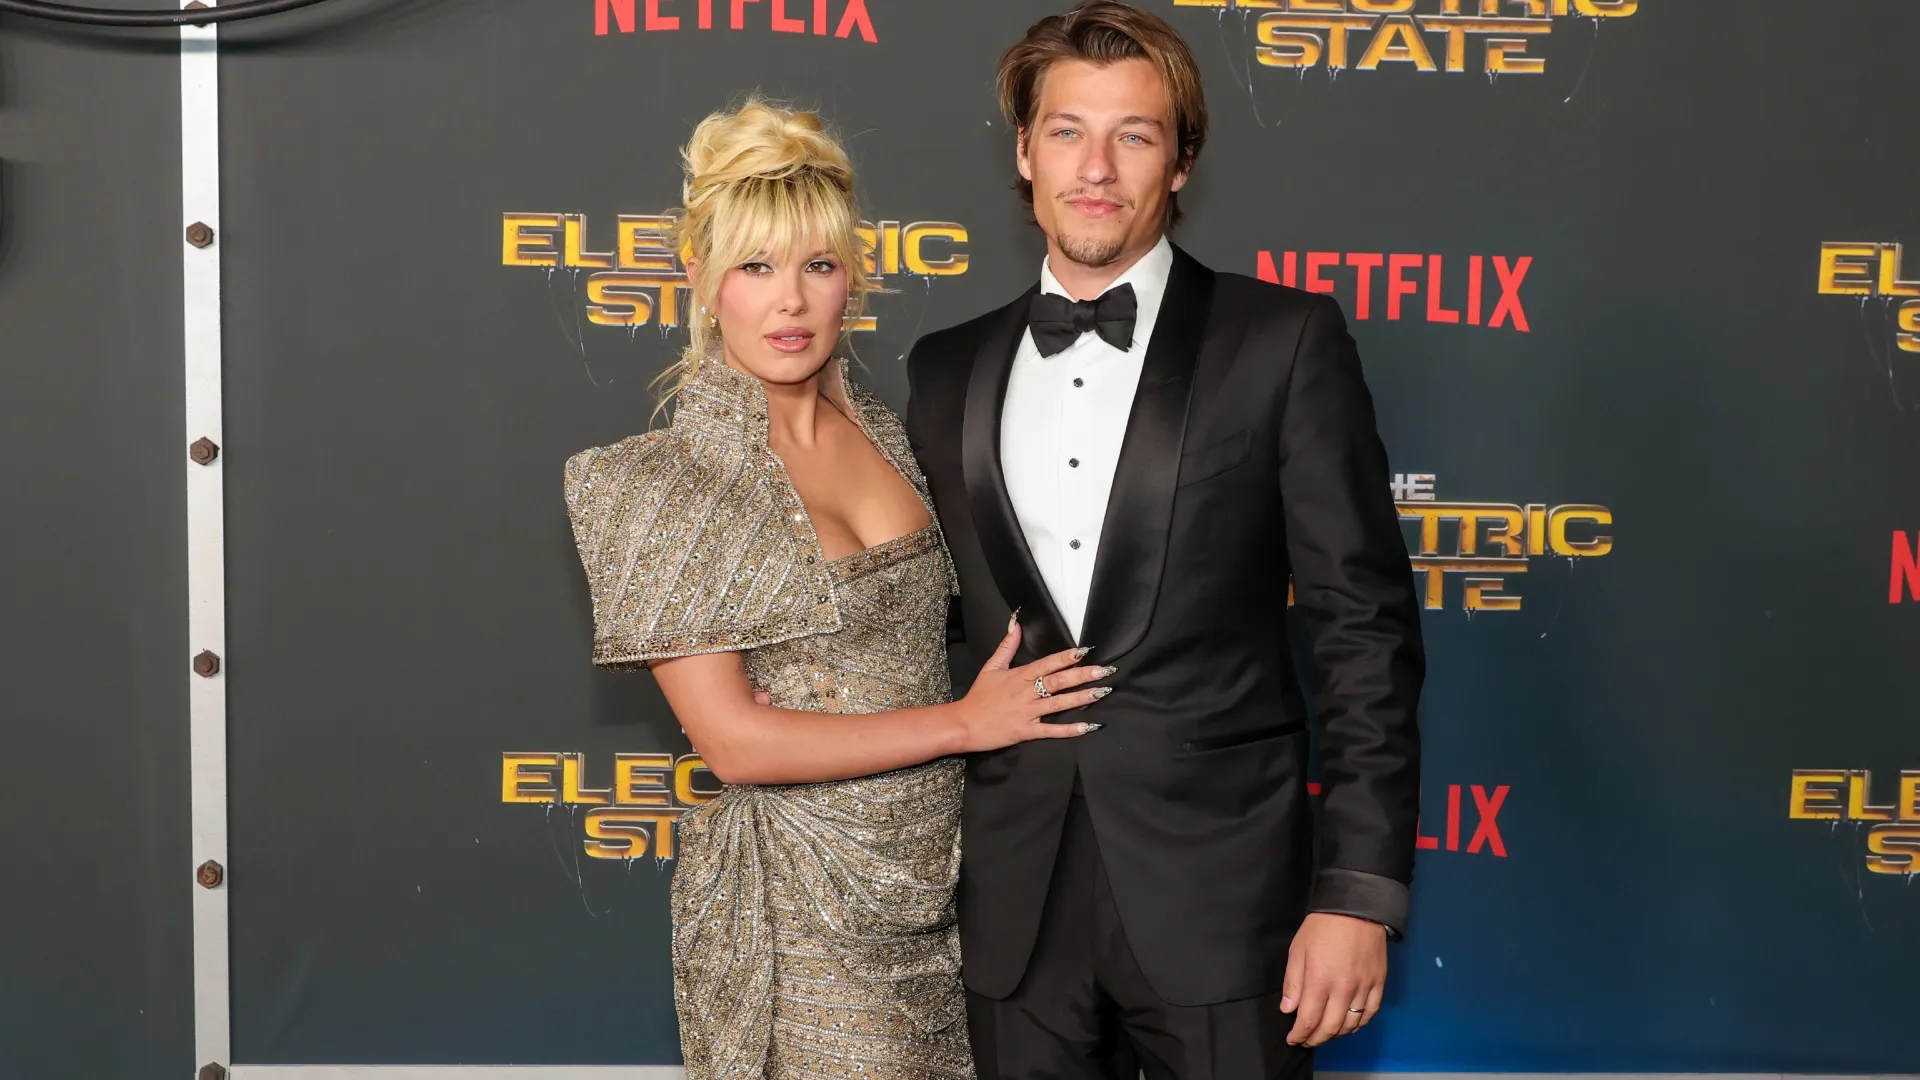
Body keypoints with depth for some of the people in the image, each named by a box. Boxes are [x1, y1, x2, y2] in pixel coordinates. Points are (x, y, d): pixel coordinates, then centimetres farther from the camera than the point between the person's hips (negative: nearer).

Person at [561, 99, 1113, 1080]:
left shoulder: (879, 432, 4)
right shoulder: (662, 483, -12)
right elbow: (733, 739, -16)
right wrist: (964, 722, -14)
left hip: (937, 880, 5)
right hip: (798, 906, -5)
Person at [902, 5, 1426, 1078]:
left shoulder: (1283, 341, -2)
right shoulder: (948, 371, 10)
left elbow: (1365, 625, -5)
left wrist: (1361, 891, -9)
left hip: (1218, 898, -3)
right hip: (1016, 909, 3)